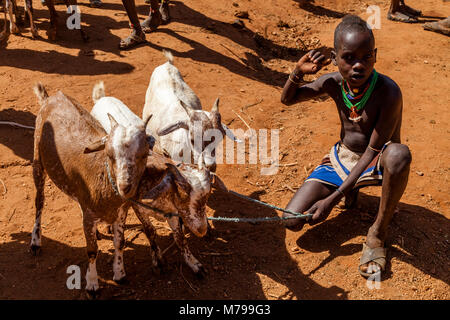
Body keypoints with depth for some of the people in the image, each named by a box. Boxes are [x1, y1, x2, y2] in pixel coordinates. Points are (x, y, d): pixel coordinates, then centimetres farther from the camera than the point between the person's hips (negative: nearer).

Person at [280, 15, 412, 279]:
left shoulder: (388, 92, -27)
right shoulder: (334, 83, -11)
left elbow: (372, 151, -27)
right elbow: (287, 99, 5)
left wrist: (332, 199, -30)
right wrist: (298, 72, -18)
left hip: (375, 163, -4)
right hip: (341, 157, 4)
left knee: (399, 154, -43)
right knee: (292, 221, -11)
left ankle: (379, 231, -19)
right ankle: (349, 188, 15)